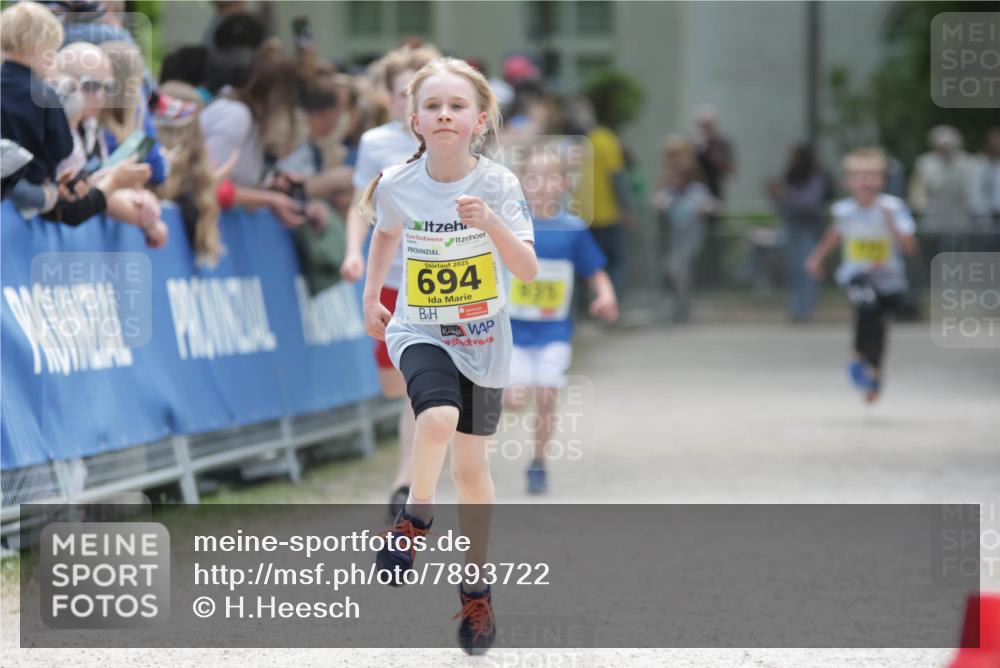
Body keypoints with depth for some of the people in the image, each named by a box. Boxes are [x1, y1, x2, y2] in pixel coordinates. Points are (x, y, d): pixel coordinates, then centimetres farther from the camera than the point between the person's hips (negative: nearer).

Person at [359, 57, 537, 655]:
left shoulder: (497, 184, -16)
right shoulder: (398, 186, -11)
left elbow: (528, 272, -21)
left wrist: (491, 223, -36)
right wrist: (371, 296, 11)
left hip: (482, 339, 0)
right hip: (420, 331, 0)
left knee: (472, 464, 8)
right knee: (439, 420, -30)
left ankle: (477, 587, 25)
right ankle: (417, 516, -4)